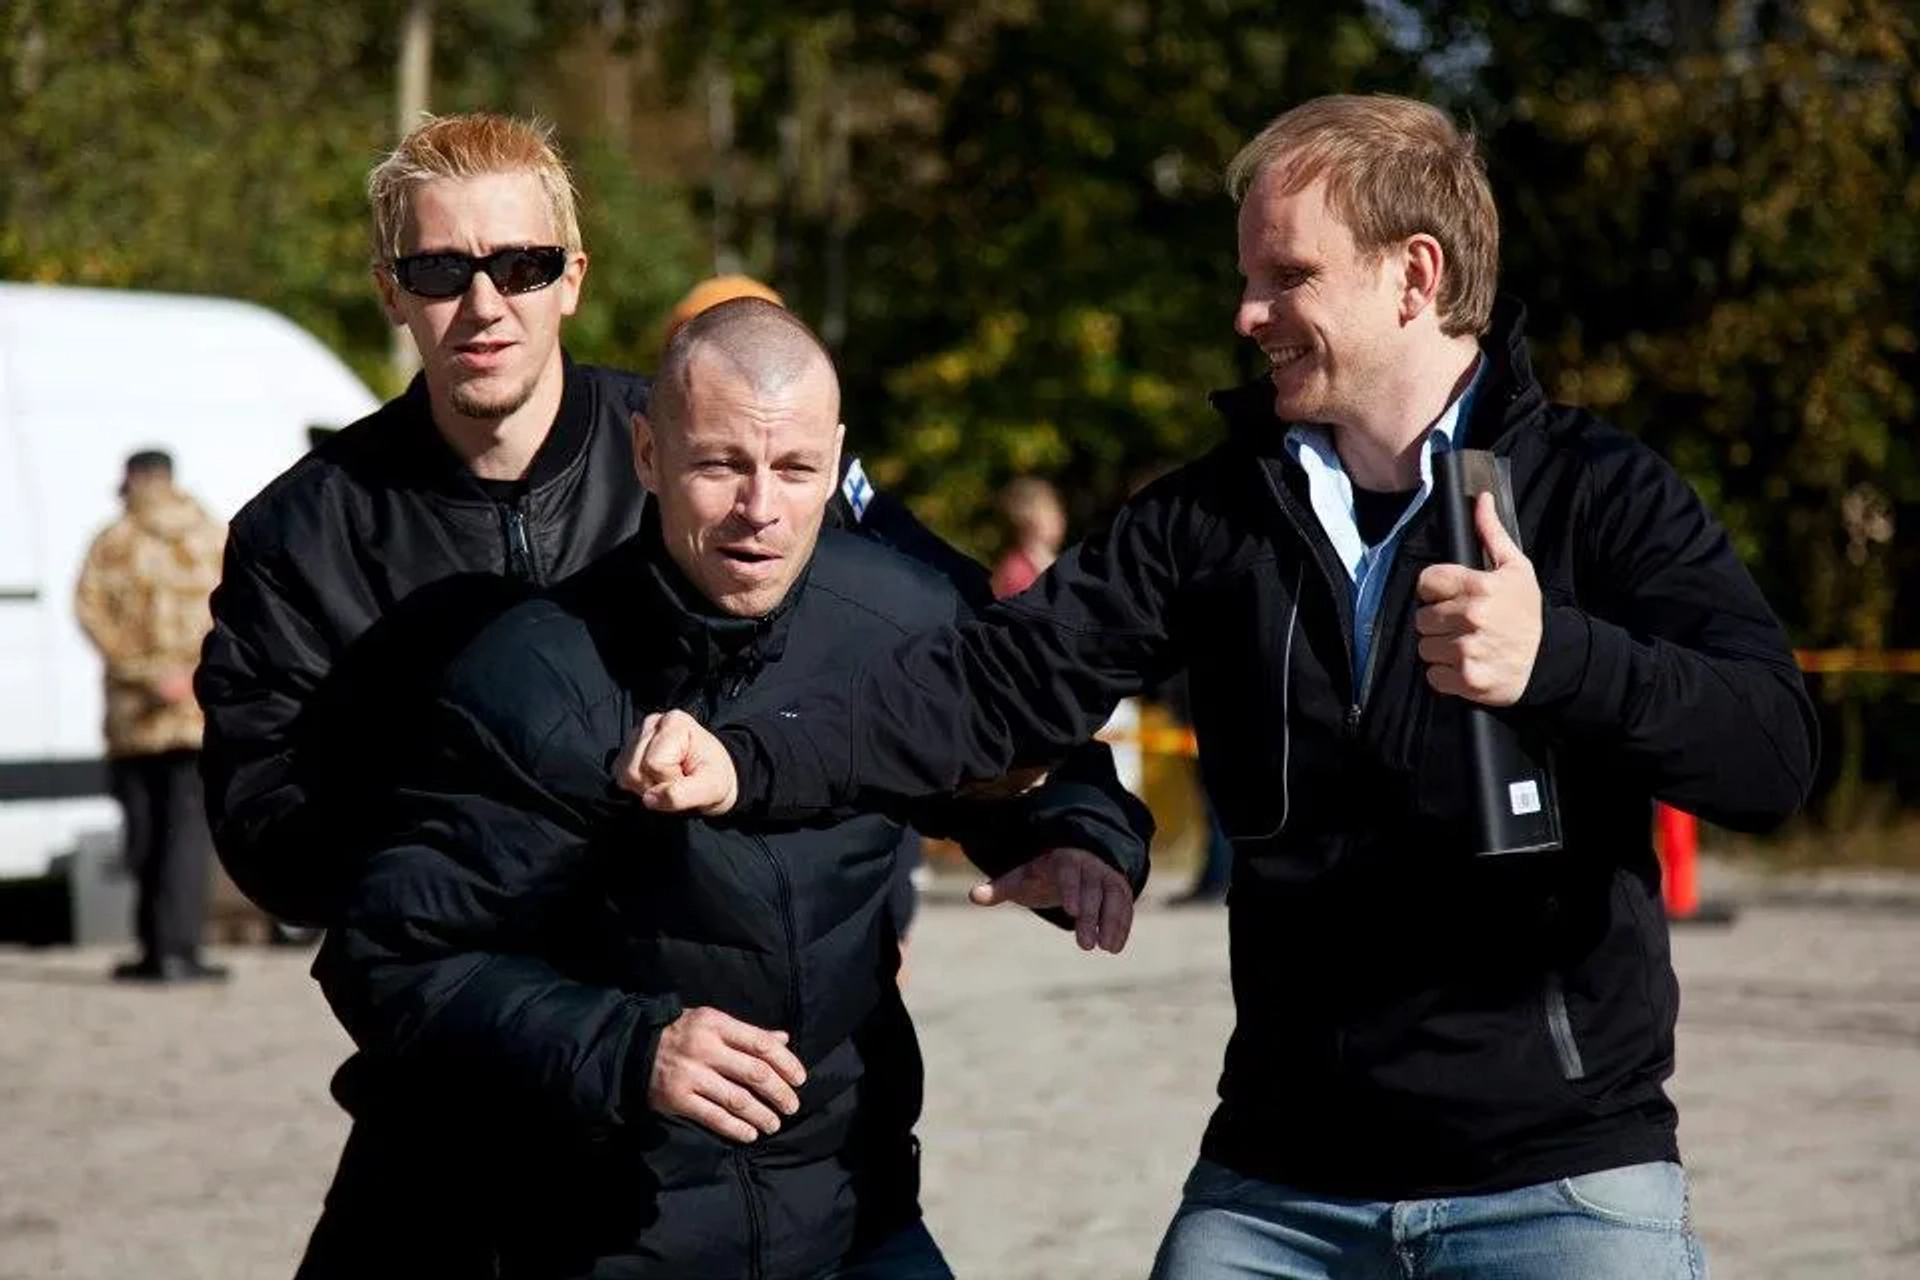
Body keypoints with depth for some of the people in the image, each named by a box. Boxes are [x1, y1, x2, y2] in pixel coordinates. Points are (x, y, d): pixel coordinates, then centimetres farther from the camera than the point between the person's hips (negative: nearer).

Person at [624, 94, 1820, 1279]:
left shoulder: (1599, 493, -6)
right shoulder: (1221, 512, 7)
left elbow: (1775, 748, -17)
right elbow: (1001, 675, -2)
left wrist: (1556, 656, -34)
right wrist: (749, 762, -15)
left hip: (1564, 1178, -4)